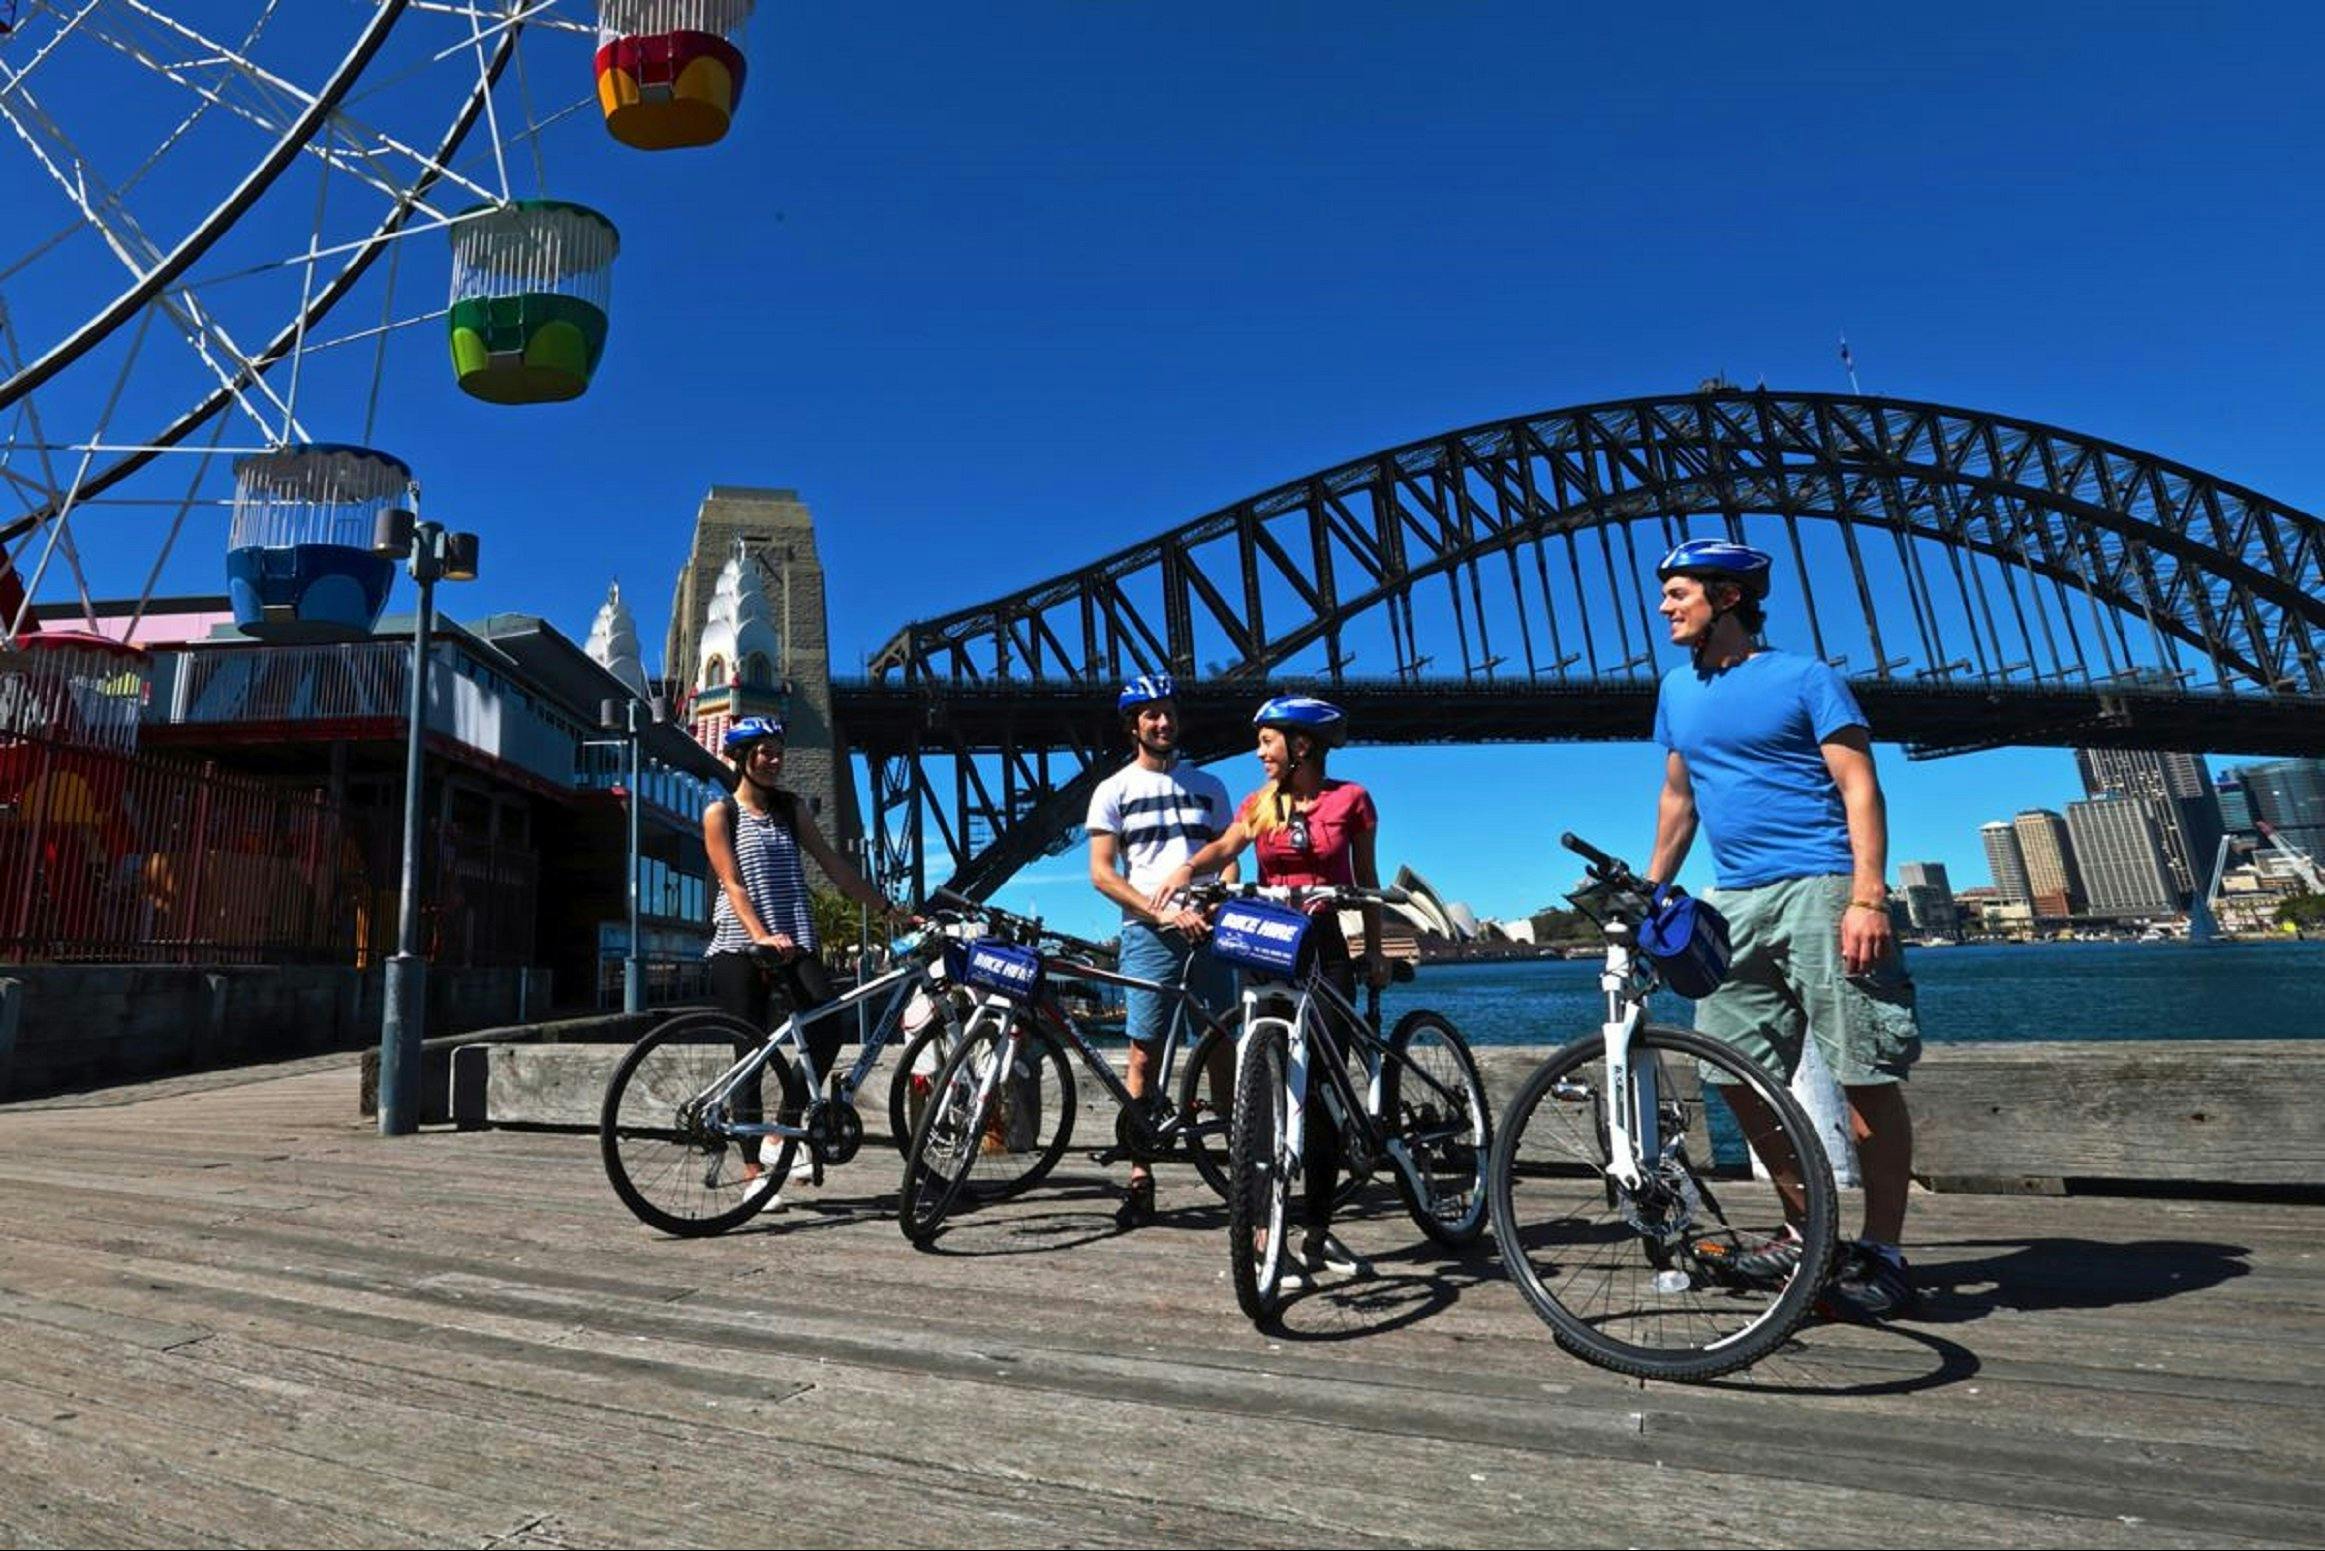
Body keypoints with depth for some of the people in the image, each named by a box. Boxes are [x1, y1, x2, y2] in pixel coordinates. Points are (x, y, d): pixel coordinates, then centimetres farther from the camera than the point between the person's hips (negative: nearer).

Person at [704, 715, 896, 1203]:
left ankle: (779, 1138, -1)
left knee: (828, 1032, -17)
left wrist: (888, 909, 3)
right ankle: (753, 1172, 9)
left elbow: (835, 868, 11)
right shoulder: (720, 812, 2)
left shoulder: (790, 808, 14)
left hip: (794, 942, 3)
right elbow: (732, 883, -9)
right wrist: (761, 936, -26)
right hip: (739, 946, -3)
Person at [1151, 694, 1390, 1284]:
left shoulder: (1350, 799, 2)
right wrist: (1187, 866, -30)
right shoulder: (1260, 803, 8)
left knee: (1323, 1087, 3)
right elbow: (1225, 845, -9)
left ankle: (1319, 1231, 14)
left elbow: (1366, 879, 8)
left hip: (1326, 948, -1)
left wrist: (1374, 950, 5)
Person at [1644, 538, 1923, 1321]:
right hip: (1735, 901, 7)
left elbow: (1860, 787, -7)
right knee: (1740, 1074, 6)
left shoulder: (1804, 678, -2)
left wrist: (1868, 896, -18)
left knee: (1865, 1074, -5)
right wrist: (1651, 890, 18)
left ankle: (1882, 1253, 6)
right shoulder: (1679, 690, 16)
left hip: (1820, 888, -6)